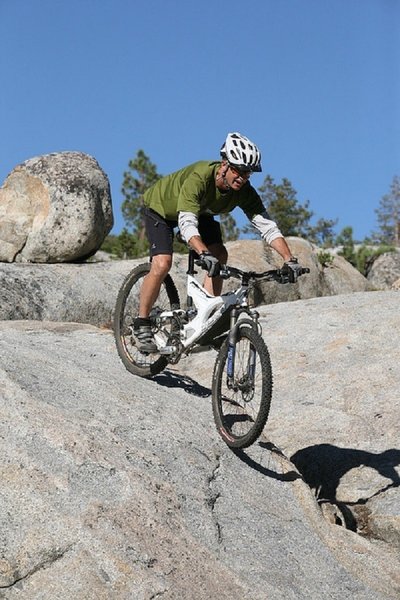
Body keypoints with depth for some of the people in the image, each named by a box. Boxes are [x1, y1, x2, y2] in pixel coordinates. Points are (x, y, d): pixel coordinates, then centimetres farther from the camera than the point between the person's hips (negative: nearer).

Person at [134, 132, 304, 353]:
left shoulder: (244, 192, -25)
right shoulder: (199, 178, -41)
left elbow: (267, 225, -25)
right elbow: (186, 223, -51)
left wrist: (290, 259, -37)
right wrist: (204, 254, -67)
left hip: (199, 211, 6)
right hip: (160, 207, -6)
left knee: (219, 255, -14)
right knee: (162, 264, -23)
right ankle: (141, 324, -6)